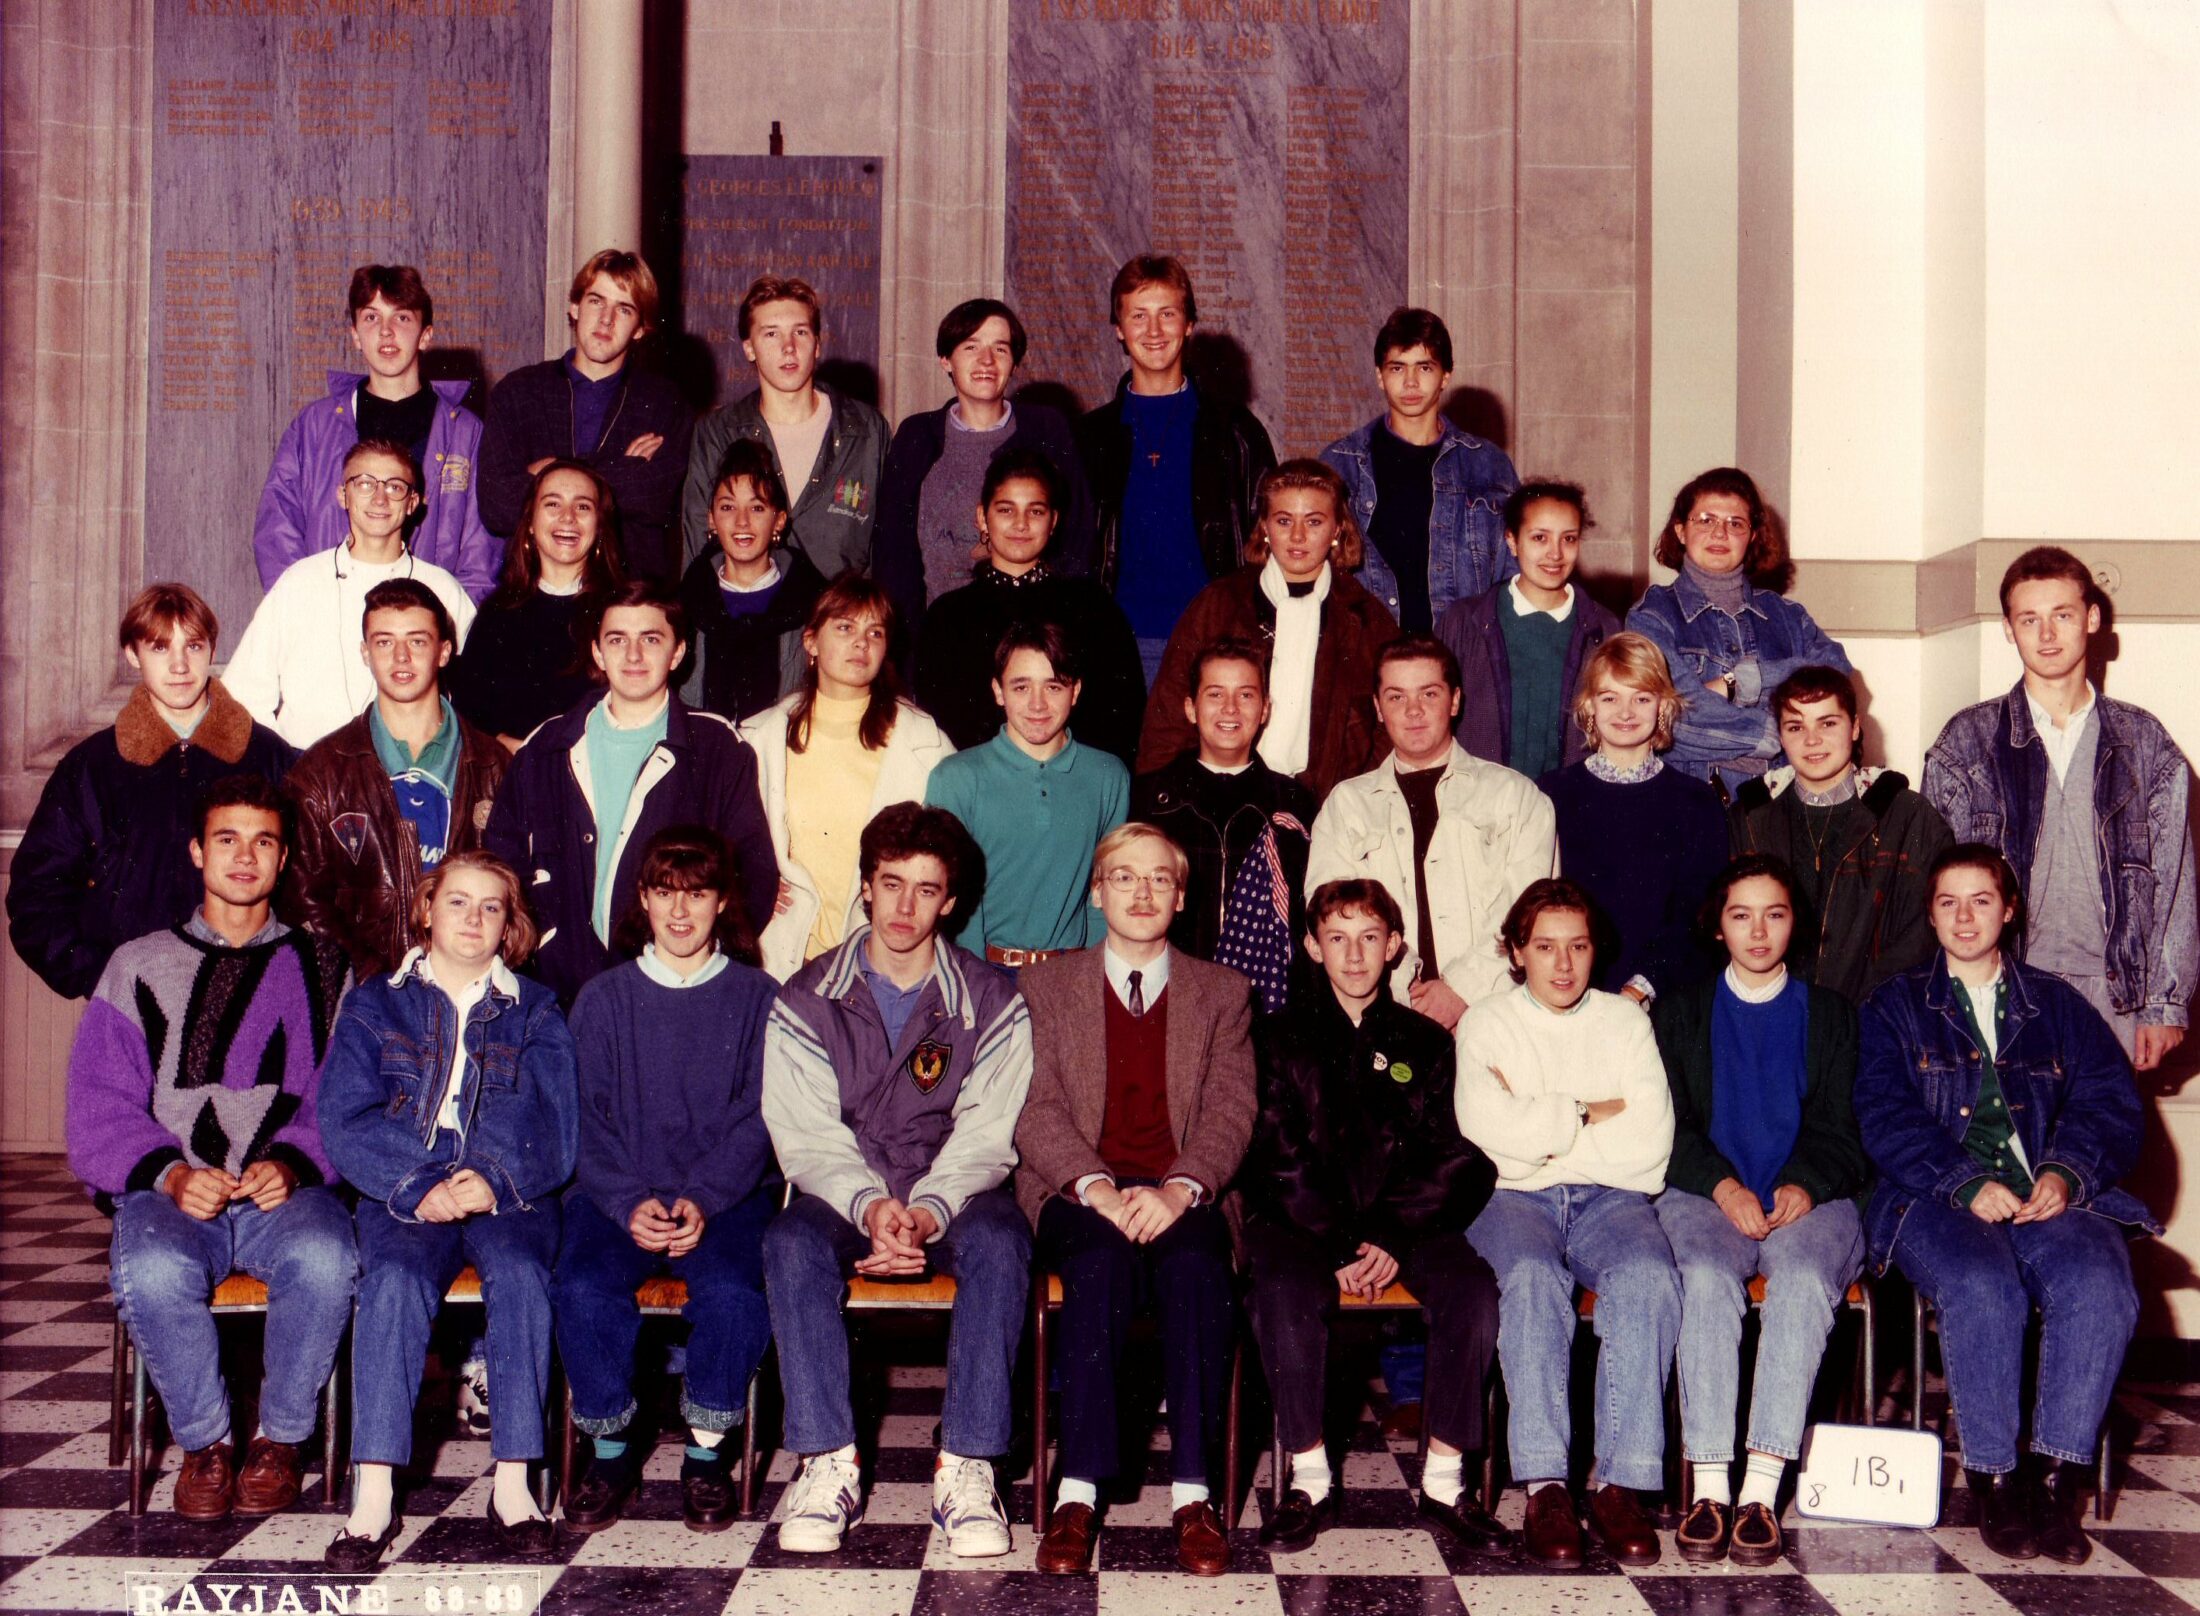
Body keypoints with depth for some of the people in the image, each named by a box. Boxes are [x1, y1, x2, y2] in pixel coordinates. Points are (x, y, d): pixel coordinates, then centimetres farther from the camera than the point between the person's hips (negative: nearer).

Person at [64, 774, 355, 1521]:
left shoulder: (322, 969, 16)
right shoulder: (141, 967, 15)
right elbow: (99, 1108, 6)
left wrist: (293, 1162, -14)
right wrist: (169, 1173, -12)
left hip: (289, 1191, 0)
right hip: (169, 1193, 0)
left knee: (325, 1258, -34)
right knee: (152, 1271, -35)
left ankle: (281, 1437, -10)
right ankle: (204, 1439, -9)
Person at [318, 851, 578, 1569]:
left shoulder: (535, 1013, 16)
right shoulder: (374, 1005, 15)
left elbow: (552, 1127, 4)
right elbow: (346, 1121, 1)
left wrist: (496, 1180, -18)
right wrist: (419, 1187, -16)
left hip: (510, 1195, 0)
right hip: (403, 1194, 0)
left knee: (521, 1274, -32)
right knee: (395, 1279, -32)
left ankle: (513, 1489, -31)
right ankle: (373, 1497, -34)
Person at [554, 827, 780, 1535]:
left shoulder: (757, 998, 8)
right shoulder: (603, 999, 12)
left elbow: (756, 1119, 0)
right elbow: (585, 1119, 3)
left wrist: (703, 1200, -16)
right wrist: (630, 1203, -14)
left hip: (726, 1195, -1)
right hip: (618, 1194, 1)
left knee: (733, 1293, -31)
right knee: (583, 1291, -28)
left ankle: (706, 1454, -8)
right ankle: (610, 1450, -6)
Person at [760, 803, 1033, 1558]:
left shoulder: (992, 1004, 3)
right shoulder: (806, 1002, 3)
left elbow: (984, 1136, -4)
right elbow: (806, 1138, -5)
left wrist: (928, 1212, -23)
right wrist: (870, 1206, -24)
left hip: (952, 1200, 0)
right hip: (844, 1198, 1)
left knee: (999, 1238, -34)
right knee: (791, 1241, -33)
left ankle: (966, 1470, -32)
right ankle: (828, 1466, -29)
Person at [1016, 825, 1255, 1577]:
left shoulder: (1222, 992, 16)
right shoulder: (1046, 986, 14)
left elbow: (1232, 1111, 3)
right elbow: (1036, 1111, 2)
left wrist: (1179, 1190, -16)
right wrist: (1096, 1188, -16)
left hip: (1181, 1196, 1)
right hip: (1078, 1192, 0)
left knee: (1198, 1269, -33)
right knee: (1102, 1264, -34)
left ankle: (1193, 1490, -28)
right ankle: (1078, 1489, -31)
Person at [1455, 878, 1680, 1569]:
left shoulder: (1625, 1021, 17)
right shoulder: (1487, 1025, 13)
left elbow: (1650, 1141, 2)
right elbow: (1486, 1128, -7)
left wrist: (1541, 1132, -2)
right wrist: (1590, 1114, 0)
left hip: (1609, 1199, 1)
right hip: (1513, 1200, -1)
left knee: (1649, 1278, -32)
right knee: (1532, 1278, -35)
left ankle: (1621, 1483, -32)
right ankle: (1544, 1486, -36)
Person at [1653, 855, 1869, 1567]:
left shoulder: (1829, 1012, 21)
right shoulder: (1682, 1010, 20)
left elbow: (1840, 1128, 10)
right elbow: (1671, 1124, 7)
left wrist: (1805, 1186, -12)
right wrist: (1724, 1187, -12)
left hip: (1809, 1200, 0)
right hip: (1704, 1195, 0)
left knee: (1804, 1281, -34)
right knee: (1707, 1277, -34)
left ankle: (1761, 1492, -39)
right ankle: (1709, 1488, -38)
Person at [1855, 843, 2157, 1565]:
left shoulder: (2058, 1005, 22)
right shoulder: (1895, 1007, 16)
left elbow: (2112, 1104, 11)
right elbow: (1886, 1119, 1)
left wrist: (2066, 1173, -10)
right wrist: (1968, 1184, -14)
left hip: (2049, 1199, 2)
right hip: (1938, 1201, -2)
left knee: (2099, 1285, -31)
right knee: (1982, 1287, -34)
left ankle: (2057, 1479, -22)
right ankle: (1993, 1479, -20)